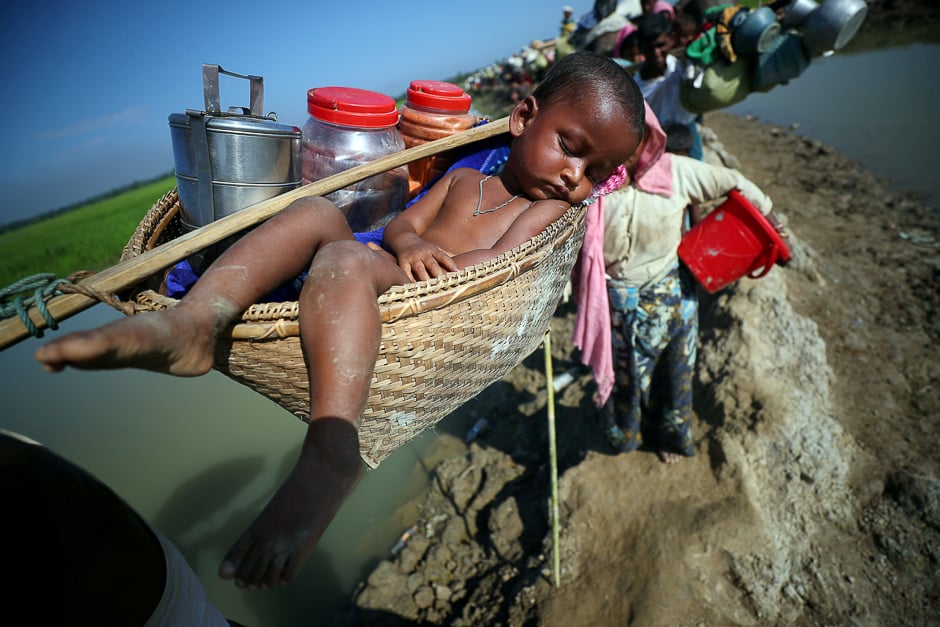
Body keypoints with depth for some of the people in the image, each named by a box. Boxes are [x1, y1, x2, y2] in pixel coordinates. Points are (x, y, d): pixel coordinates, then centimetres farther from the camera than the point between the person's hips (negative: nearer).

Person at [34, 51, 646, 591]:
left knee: (346, 259, -32)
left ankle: (333, 448, -46)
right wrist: (411, 244, -8)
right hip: (360, 300, 6)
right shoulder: (462, 178, 28)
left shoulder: (552, 209, 12)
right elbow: (403, 222, 15)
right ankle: (193, 323, -30)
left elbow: (497, 262, -6)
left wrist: (422, 266, -11)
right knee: (316, 211, -14)